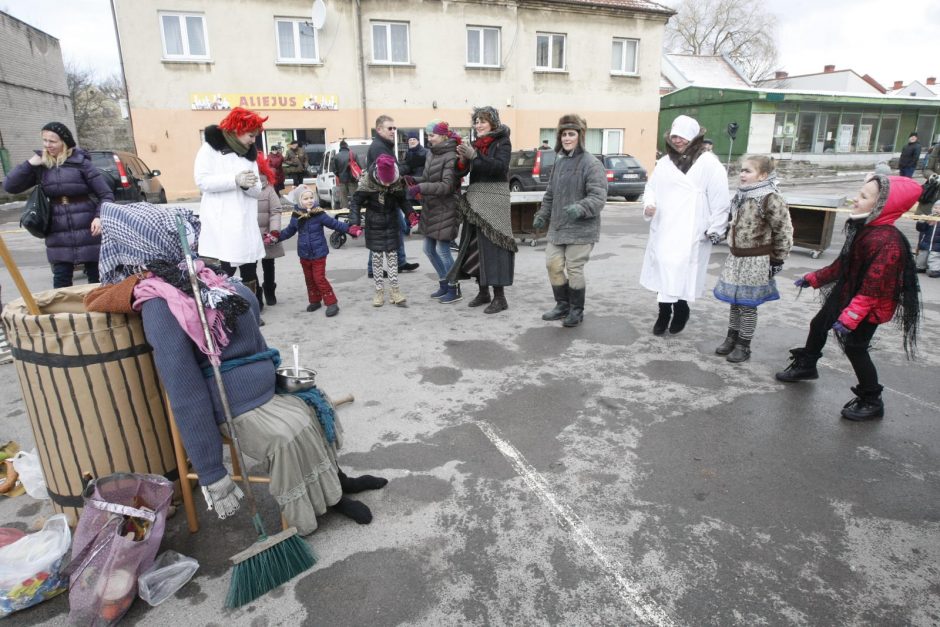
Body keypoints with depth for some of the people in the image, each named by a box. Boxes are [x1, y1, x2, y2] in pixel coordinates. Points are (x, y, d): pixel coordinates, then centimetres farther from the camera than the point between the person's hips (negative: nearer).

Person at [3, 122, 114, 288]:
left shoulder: (80, 162, -4)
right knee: (61, 279, 4)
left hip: (87, 230, -3)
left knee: (96, 277, 5)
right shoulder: (41, 164, 7)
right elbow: (9, 186, 6)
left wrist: (99, 217, -20)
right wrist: (29, 164, -4)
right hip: (58, 235, 3)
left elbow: (106, 194, -5)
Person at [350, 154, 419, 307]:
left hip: (391, 223, 2)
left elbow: (402, 200, 3)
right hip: (374, 224, -2)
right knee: (376, 257, 4)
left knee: (392, 256, 5)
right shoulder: (368, 181, -19)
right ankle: (379, 291, 14)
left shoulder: (398, 181, -11)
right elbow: (356, 202, -13)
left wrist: (410, 213, -15)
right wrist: (355, 223, -24)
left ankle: (395, 291, 12)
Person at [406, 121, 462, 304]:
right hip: (429, 209, 9)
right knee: (429, 249, 14)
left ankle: (454, 289, 12)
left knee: (443, 250, -3)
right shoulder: (432, 154, 10)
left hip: (444, 211, -9)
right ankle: (444, 284, 29)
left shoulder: (451, 157, -15)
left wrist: (421, 188, -26)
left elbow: (447, 185, -21)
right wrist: (414, 181, -2)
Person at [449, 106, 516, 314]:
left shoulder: (502, 142, -1)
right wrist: (462, 159, -10)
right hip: (475, 197, 7)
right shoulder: (476, 144, 17)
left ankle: (500, 297, -6)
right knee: (475, 245, 5)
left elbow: (500, 166, -18)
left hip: (494, 197, -6)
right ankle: (483, 292, 16)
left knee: (492, 245, -10)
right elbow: (462, 171, 10)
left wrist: (474, 156, -23)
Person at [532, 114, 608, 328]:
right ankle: (562, 305, 25)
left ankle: (576, 310, 17)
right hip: (557, 227, 7)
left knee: (574, 269, -2)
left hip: (581, 229, -7)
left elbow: (598, 197, -19)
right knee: (553, 264, 7)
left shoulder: (591, 164, -11)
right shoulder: (559, 161, 12)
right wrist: (542, 215, 16)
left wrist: (581, 208, -36)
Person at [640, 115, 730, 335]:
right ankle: (664, 312, 25)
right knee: (662, 271, 9)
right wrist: (649, 204, -5)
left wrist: (716, 229, -7)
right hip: (663, 229, 5)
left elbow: (720, 199, -6)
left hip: (691, 232, -5)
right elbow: (651, 187, 17)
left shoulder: (709, 163, -5)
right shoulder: (664, 161, 12)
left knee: (681, 273, -8)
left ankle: (680, 309, 18)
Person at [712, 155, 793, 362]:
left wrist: (778, 260, -10)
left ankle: (744, 346, 15)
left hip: (756, 261, -8)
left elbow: (784, 232, -13)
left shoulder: (771, 199, -17)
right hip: (736, 258, 8)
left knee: (747, 303, 2)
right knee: (734, 301, 15)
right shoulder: (741, 196, 9)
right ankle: (732, 339, 29)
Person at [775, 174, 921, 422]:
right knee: (818, 325, 21)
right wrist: (813, 279, 18)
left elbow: (873, 287, -32)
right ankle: (805, 365, 46)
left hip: (868, 308, -9)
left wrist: (850, 317, -33)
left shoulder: (886, 241, -29)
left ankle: (871, 402, 15)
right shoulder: (863, 228, 0)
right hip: (845, 294, 10)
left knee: (855, 347, -3)